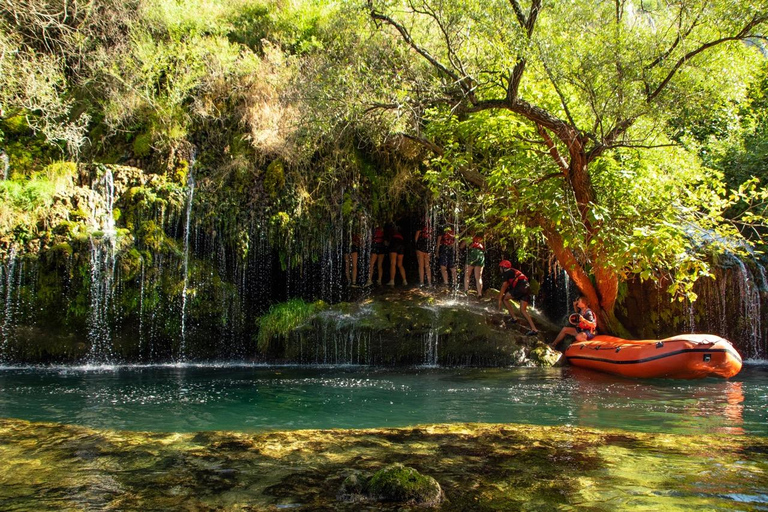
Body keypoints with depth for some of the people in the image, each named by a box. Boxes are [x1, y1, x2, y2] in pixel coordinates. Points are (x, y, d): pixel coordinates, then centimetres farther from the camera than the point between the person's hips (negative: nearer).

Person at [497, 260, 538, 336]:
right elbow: (508, 286, 35)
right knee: (523, 310, 8)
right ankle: (534, 329, -3)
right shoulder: (513, 272, 30)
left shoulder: (506, 273, 4)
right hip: (527, 288, 8)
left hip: (520, 287, -8)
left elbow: (504, 287, -1)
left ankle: (514, 318, 4)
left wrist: (499, 300, 1)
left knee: (504, 298, 8)